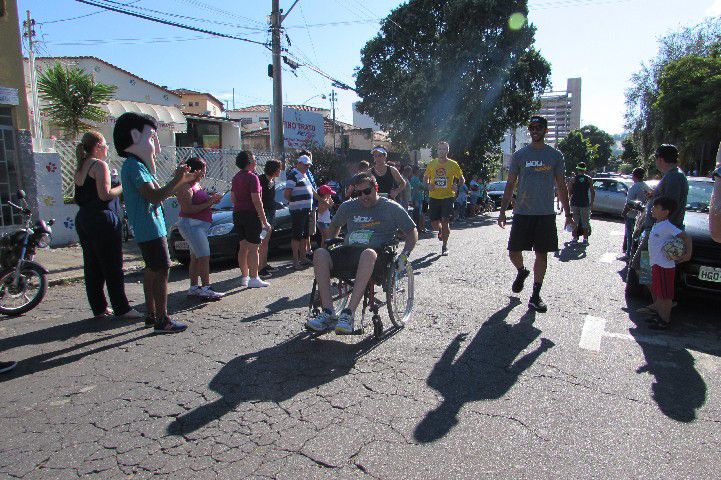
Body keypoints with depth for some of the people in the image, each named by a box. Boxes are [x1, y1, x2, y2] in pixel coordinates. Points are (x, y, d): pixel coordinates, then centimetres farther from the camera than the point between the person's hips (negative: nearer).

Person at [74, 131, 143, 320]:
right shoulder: (99, 165, -10)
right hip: (102, 220, -9)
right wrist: (122, 187, -3)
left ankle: (99, 308, 20)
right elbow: (105, 195, -19)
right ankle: (122, 310, 1)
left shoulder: (81, 168, 15)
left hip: (83, 219, 9)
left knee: (92, 267, 12)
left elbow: (78, 198, 16)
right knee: (113, 268, -4)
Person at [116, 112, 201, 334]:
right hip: (151, 229, -11)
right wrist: (176, 180, -19)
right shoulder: (134, 166, -15)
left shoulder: (137, 165, 18)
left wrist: (182, 181, 12)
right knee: (161, 272, -8)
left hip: (147, 229, 11)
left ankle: (151, 315, 24)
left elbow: (158, 192, 19)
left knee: (152, 270, 15)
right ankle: (162, 320, -2)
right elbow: (154, 196, -25)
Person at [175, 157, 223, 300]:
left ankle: (193, 288, 17)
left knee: (196, 257, 11)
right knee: (204, 257, -12)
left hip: (201, 225, 10)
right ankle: (206, 289, -9)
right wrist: (208, 203, -20)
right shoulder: (185, 187, -13)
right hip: (191, 225, -10)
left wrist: (212, 199, 7)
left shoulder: (196, 185, 16)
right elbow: (187, 209, -21)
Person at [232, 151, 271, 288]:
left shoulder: (236, 177, 12)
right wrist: (264, 221, -16)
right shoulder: (252, 177, -13)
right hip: (251, 215, -8)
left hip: (237, 214, 8)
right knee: (253, 248, -4)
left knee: (243, 247, 13)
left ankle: (244, 277, 19)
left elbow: (232, 198, 16)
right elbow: (256, 201, -18)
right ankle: (253, 279, -2)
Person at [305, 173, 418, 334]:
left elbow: (412, 231, 11)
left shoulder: (391, 207, 11)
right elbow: (335, 225, 37)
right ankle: (328, 313, -30)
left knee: (368, 254, -42)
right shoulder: (348, 206, 21)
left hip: (377, 253, -4)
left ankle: (349, 313, -43)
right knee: (319, 254, -26)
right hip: (347, 251, 4)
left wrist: (405, 254, -3)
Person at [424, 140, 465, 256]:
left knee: (445, 221, -8)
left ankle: (444, 246, 5)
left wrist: (457, 185, -13)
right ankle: (441, 230, 42)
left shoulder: (453, 164, 0)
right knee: (434, 223, 4)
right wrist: (428, 185, -6)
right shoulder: (432, 163, 5)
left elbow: (462, 179, 8)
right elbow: (425, 178, 16)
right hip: (434, 197, 2)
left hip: (448, 196, -2)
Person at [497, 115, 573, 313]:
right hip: (522, 213, 0)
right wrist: (502, 211, 2)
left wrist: (568, 214, 5)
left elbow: (561, 186, 8)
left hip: (546, 214, 0)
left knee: (542, 254, 2)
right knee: (513, 252, 0)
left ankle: (535, 296, 12)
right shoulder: (519, 155, 5)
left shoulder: (555, 155, 5)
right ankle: (522, 272, 35)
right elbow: (510, 184, 7)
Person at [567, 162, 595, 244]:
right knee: (585, 222, 7)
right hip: (585, 203, 1)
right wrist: (592, 203, 6)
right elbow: (592, 192, -1)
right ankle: (585, 238, 7)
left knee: (575, 221, 7)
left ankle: (575, 237, 7)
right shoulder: (589, 179, 1)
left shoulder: (573, 179, -2)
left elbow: (569, 191, -2)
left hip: (575, 203, 0)